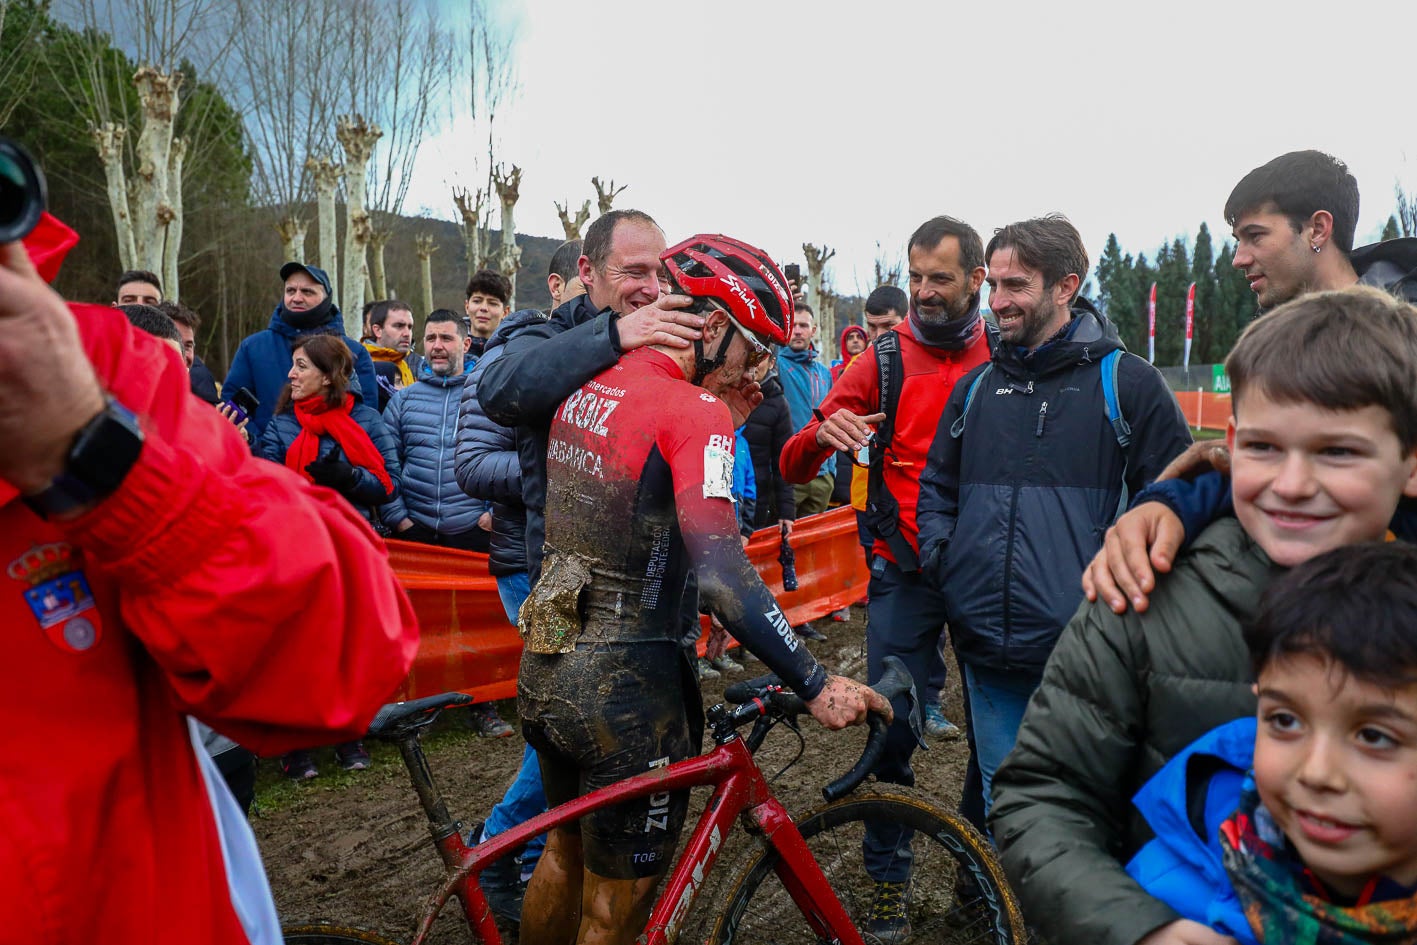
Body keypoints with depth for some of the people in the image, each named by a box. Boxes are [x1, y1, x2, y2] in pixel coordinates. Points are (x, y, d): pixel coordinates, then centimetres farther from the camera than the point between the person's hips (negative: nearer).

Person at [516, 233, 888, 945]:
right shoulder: (695, 409, -18)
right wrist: (814, 685, -23)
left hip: (543, 665, 8)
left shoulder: (586, 387, 7)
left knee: (565, 852, 29)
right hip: (623, 685, -8)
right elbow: (720, 570, -27)